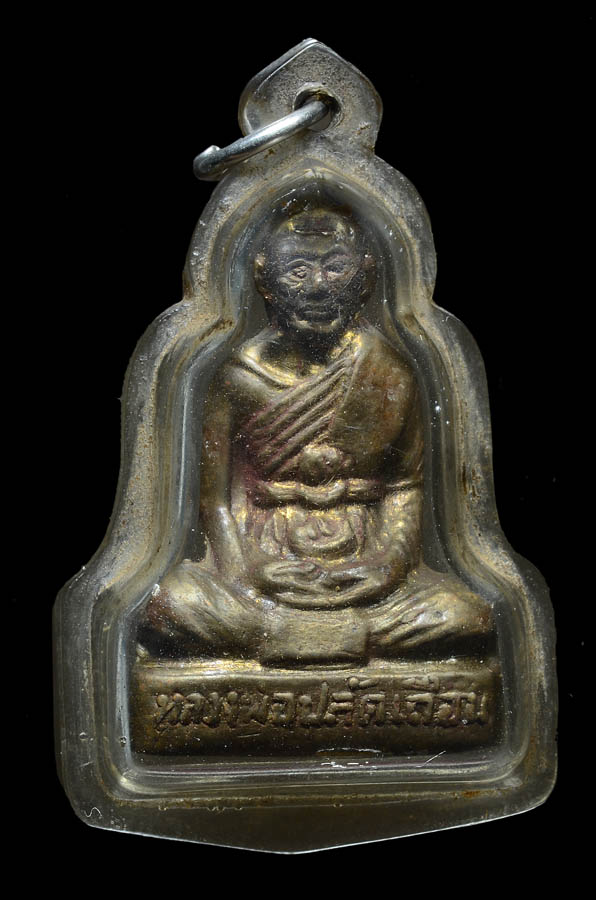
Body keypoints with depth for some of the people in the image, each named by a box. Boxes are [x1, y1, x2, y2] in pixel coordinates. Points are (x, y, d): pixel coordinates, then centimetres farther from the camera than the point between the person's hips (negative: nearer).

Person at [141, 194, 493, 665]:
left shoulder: (390, 375, 2)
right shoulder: (241, 378, -2)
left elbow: (406, 486, 9)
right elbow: (217, 498, 1)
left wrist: (393, 560, -8)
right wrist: (247, 571, -15)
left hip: (364, 561, 1)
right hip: (266, 557, -1)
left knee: (466, 618, -24)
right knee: (174, 604, -30)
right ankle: (365, 634, -17)